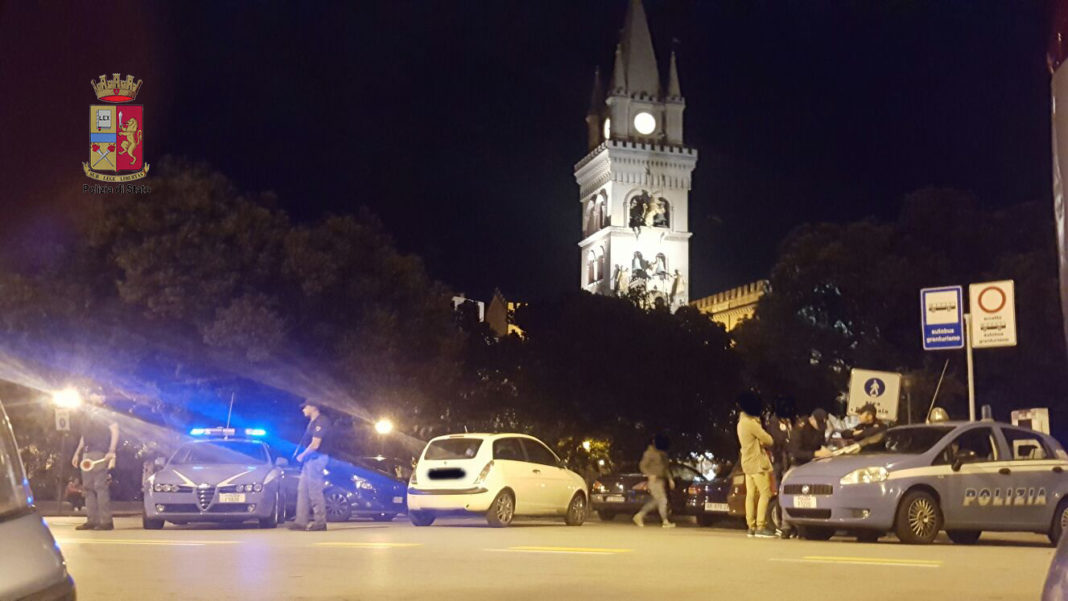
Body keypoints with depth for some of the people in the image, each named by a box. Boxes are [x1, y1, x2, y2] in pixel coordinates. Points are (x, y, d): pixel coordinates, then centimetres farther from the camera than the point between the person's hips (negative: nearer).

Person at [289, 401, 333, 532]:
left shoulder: (320, 422, -13)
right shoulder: (312, 422, 18)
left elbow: (315, 444, -18)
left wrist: (302, 456, -7)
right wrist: (302, 456, 6)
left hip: (316, 459, -10)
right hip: (309, 460, 10)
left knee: (315, 491, -8)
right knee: (302, 489, 9)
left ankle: (320, 522, -4)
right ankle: (301, 521, 11)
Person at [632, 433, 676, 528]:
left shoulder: (663, 453, 16)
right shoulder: (650, 452, -7)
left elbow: (666, 467, 22)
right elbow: (642, 465, -10)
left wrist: (670, 479, 16)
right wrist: (650, 475, -22)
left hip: (661, 480, 8)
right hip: (654, 480, -8)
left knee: (655, 501, 9)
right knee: (662, 500, -10)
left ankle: (640, 515, 17)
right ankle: (665, 521, -5)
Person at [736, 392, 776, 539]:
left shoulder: (742, 421, 13)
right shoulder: (750, 422, -18)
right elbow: (767, 440, -13)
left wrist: (763, 443, 2)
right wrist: (769, 443, 8)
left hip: (748, 462, 10)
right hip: (757, 462, -10)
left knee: (751, 494, 9)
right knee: (765, 493, -9)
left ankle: (751, 526, 9)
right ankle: (761, 527, -13)